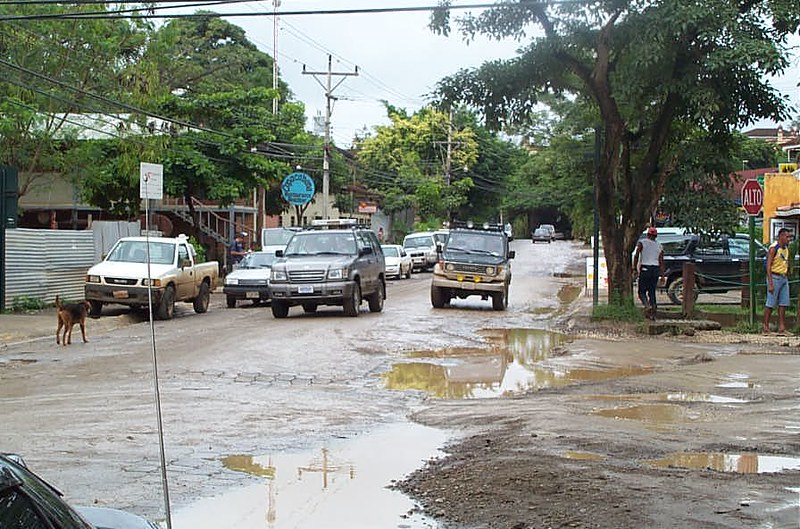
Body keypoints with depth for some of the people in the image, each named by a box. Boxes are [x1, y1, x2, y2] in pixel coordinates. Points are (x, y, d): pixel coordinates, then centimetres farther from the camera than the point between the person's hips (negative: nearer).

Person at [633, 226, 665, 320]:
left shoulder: (642, 243, 1)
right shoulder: (659, 246, 11)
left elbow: (636, 256, -9)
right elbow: (661, 261, 6)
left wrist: (635, 269, -8)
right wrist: (662, 274, 6)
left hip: (645, 269, -4)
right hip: (655, 269, 4)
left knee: (642, 291, 2)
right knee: (652, 292, 9)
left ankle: (648, 306, -25)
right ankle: (652, 314, 4)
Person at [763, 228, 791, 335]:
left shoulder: (786, 249, 12)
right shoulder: (774, 249, -12)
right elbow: (768, 266, -16)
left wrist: (787, 278, 15)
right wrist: (770, 284, -20)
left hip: (784, 279, 8)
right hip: (775, 278, -8)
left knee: (783, 304, 3)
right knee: (770, 304, -4)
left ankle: (782, 328, 4)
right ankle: (766, 328, 1)